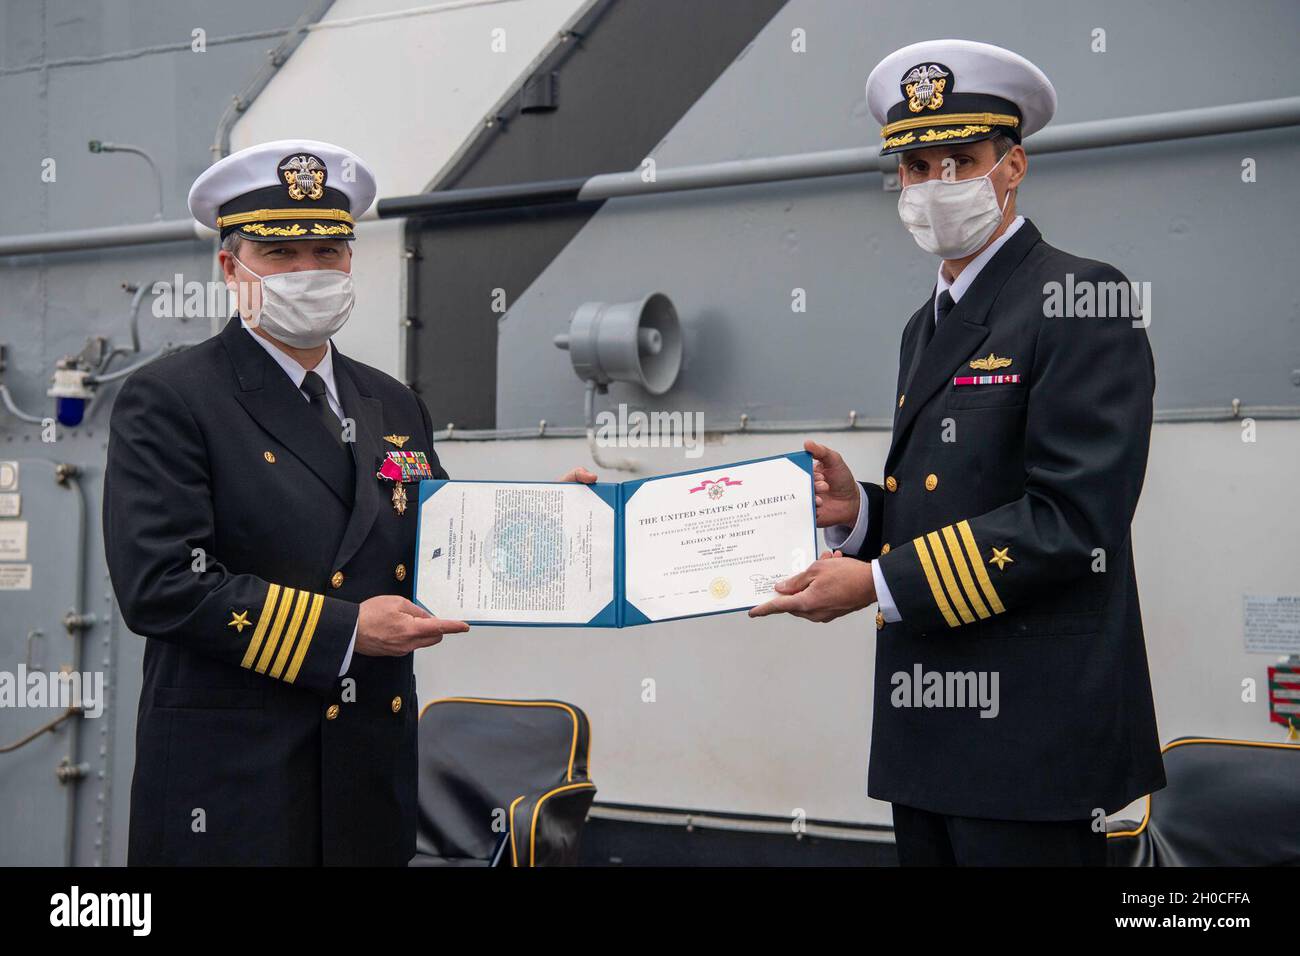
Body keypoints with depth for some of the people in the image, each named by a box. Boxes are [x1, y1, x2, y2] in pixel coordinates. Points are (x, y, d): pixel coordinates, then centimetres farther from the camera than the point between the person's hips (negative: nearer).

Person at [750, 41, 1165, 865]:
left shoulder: (1082, 301, -10)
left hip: (1032, 736, -8)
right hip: (925, 729, 8)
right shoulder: (927, 325, 17)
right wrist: (858, 511, 1)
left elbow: (1073, 519, -19)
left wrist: (879, 584, -18)